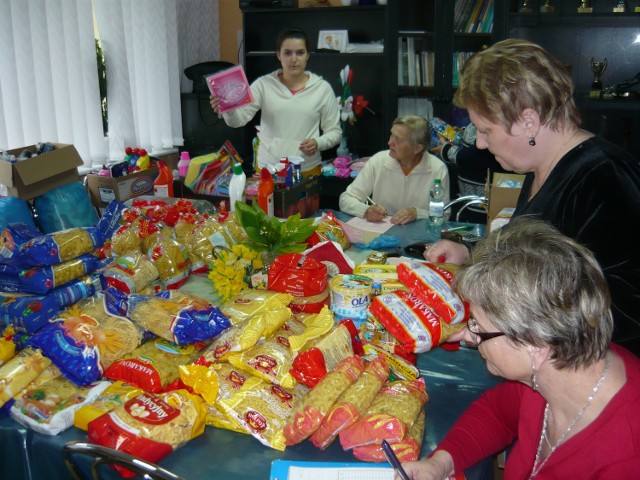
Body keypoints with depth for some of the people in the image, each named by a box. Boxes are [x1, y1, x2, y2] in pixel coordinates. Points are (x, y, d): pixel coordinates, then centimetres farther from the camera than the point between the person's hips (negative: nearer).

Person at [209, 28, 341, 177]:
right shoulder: (263, 84, 0)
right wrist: (227, 109, -31)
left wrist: (318, 143, -16)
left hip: (308, 170, 0)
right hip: (267, 169, 0)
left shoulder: (323, 88, 0)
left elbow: (334, 132, 4)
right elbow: (239, 119, -10)